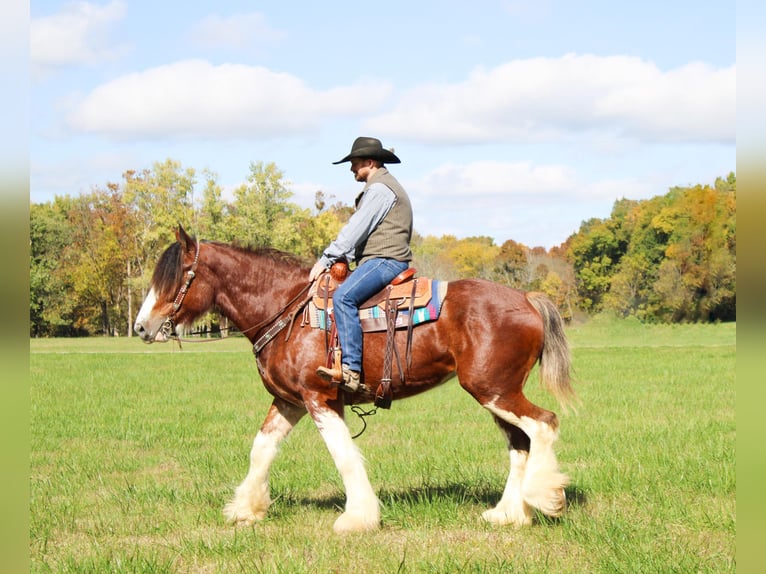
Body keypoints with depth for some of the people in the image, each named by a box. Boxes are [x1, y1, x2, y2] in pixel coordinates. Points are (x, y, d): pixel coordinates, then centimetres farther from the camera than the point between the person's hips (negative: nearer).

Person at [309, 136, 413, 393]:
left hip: (385, 260, -12)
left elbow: (356, 229, -14)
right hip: (378, 261, 12)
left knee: (343, 297, -30)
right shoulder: (381, 187, 26)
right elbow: (358, 231, 26)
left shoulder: (379, 188, -8)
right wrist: (339, 258, 15)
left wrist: (326, 259, -11)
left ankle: (351, 369, -40)